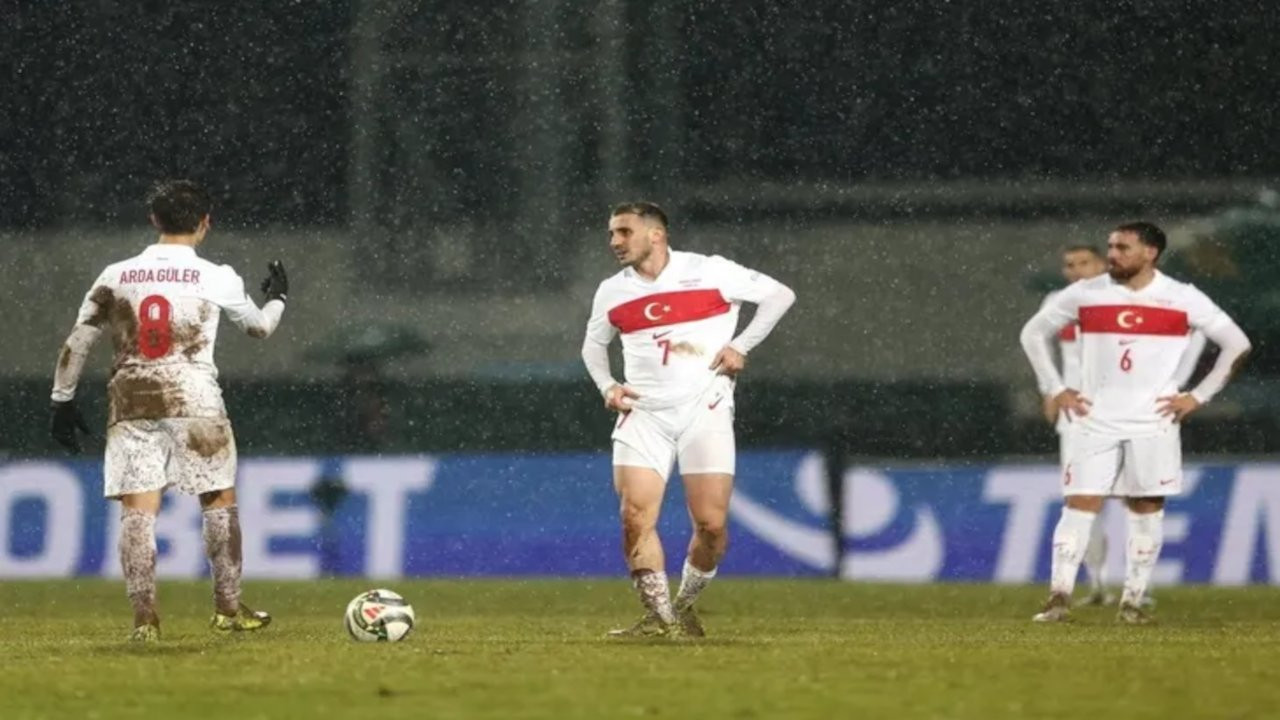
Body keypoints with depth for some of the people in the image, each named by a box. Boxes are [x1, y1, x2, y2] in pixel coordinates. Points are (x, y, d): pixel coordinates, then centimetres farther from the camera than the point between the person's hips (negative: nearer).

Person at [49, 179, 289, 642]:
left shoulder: (115, 277, 6)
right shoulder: (216, 279, 1)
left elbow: (76, 343, 7)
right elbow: (259, 326, 19)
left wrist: (63, 400, 16)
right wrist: (276, 298, 40)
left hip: (130, 405, 2)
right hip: (194, 402, -2)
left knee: (137, 511, 0)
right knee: (219, 501, 13)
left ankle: (144, 617, -7)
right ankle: (228, 608, 16)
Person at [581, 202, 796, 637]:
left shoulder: (710, 272, -3)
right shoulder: (612, 292, 8)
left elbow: (780, 295, 3)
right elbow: (593, 343, 26)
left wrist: (741, 346, -4)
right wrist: (607, 386, 7)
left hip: (704, 409, -3)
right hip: (643, 413, 3)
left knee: (711, 523, -9)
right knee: (635, 516, -14)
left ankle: (684, 609, 14)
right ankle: (660, 618, -5)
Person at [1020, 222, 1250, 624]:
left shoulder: (1183, 299, -2)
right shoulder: (1084, 295, 2)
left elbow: (1237, 345, 3)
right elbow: (1033, 333, 14)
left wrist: (1198, 397, -2)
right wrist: (1055, 389, 6)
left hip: (1153, 422, -1)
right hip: (1095, 420, 1)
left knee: (1147, 508, 2)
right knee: (1080, 505, -7)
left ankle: (1133, 602, 8)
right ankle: (1059, 598, -9)